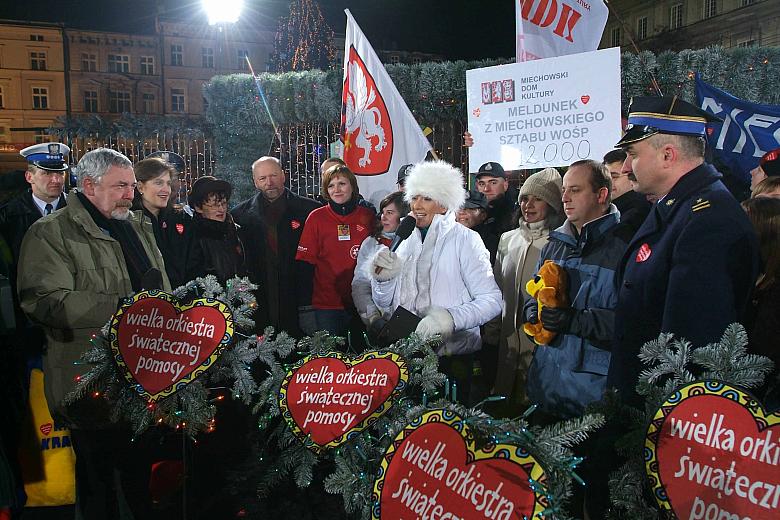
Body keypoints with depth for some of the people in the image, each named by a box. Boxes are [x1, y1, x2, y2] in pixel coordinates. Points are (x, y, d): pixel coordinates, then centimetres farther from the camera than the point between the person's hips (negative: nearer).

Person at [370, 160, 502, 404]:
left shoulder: (464, 239, -6)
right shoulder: (407, 242, 11)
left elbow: (492, 300, -14)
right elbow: (384, 304, 12)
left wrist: (450, 317, -28)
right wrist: (383, 279, -8)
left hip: (453, 358, -4)